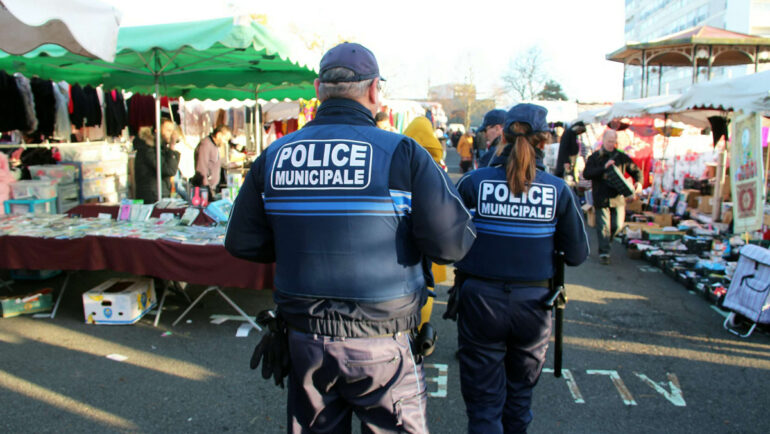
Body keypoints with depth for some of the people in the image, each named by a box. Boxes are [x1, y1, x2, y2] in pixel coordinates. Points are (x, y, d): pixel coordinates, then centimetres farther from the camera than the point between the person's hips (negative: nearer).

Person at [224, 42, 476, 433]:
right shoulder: (402, 153, -13)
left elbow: (242, 243, 3)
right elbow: (451, 243, -18)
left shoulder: (274, 155, -1)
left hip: (304, 338, 4)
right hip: (379, 344, -3)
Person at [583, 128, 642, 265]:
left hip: (618, 198, 3)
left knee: (618, 225, 6)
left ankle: (605, 243, 33)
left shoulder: (622, 157, 9)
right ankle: (604, 253, 6)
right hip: (601, 198, -3)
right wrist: (604, 168, -21)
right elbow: (586, 174, -11)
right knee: (603, 226, -3)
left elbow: (636, 171, 17)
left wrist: (638, 182, -4)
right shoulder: (594, 157, 1)